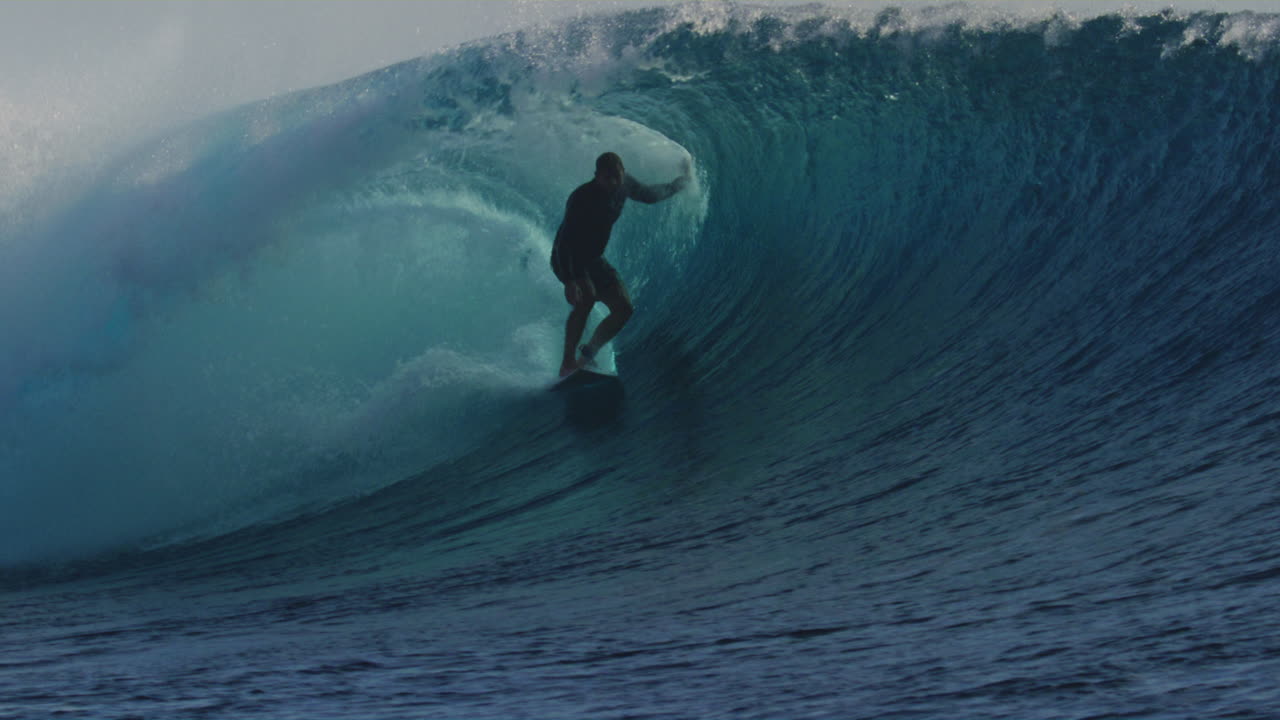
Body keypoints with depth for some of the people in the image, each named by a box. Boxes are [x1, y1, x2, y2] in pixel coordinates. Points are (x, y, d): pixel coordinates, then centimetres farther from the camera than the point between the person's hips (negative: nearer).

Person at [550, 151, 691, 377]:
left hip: (593, 259, 7)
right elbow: (564, 242, -32)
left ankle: (588, 354, 7)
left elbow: (649, 195, 16)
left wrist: (680, 182, 23)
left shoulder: (624, 185, -7)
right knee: (587, 297, -35)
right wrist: (569, 281, -41)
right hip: (567, 259, -7)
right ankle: (567, 364, -32)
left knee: (623, 309, -6)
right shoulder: (581, 198, -29)